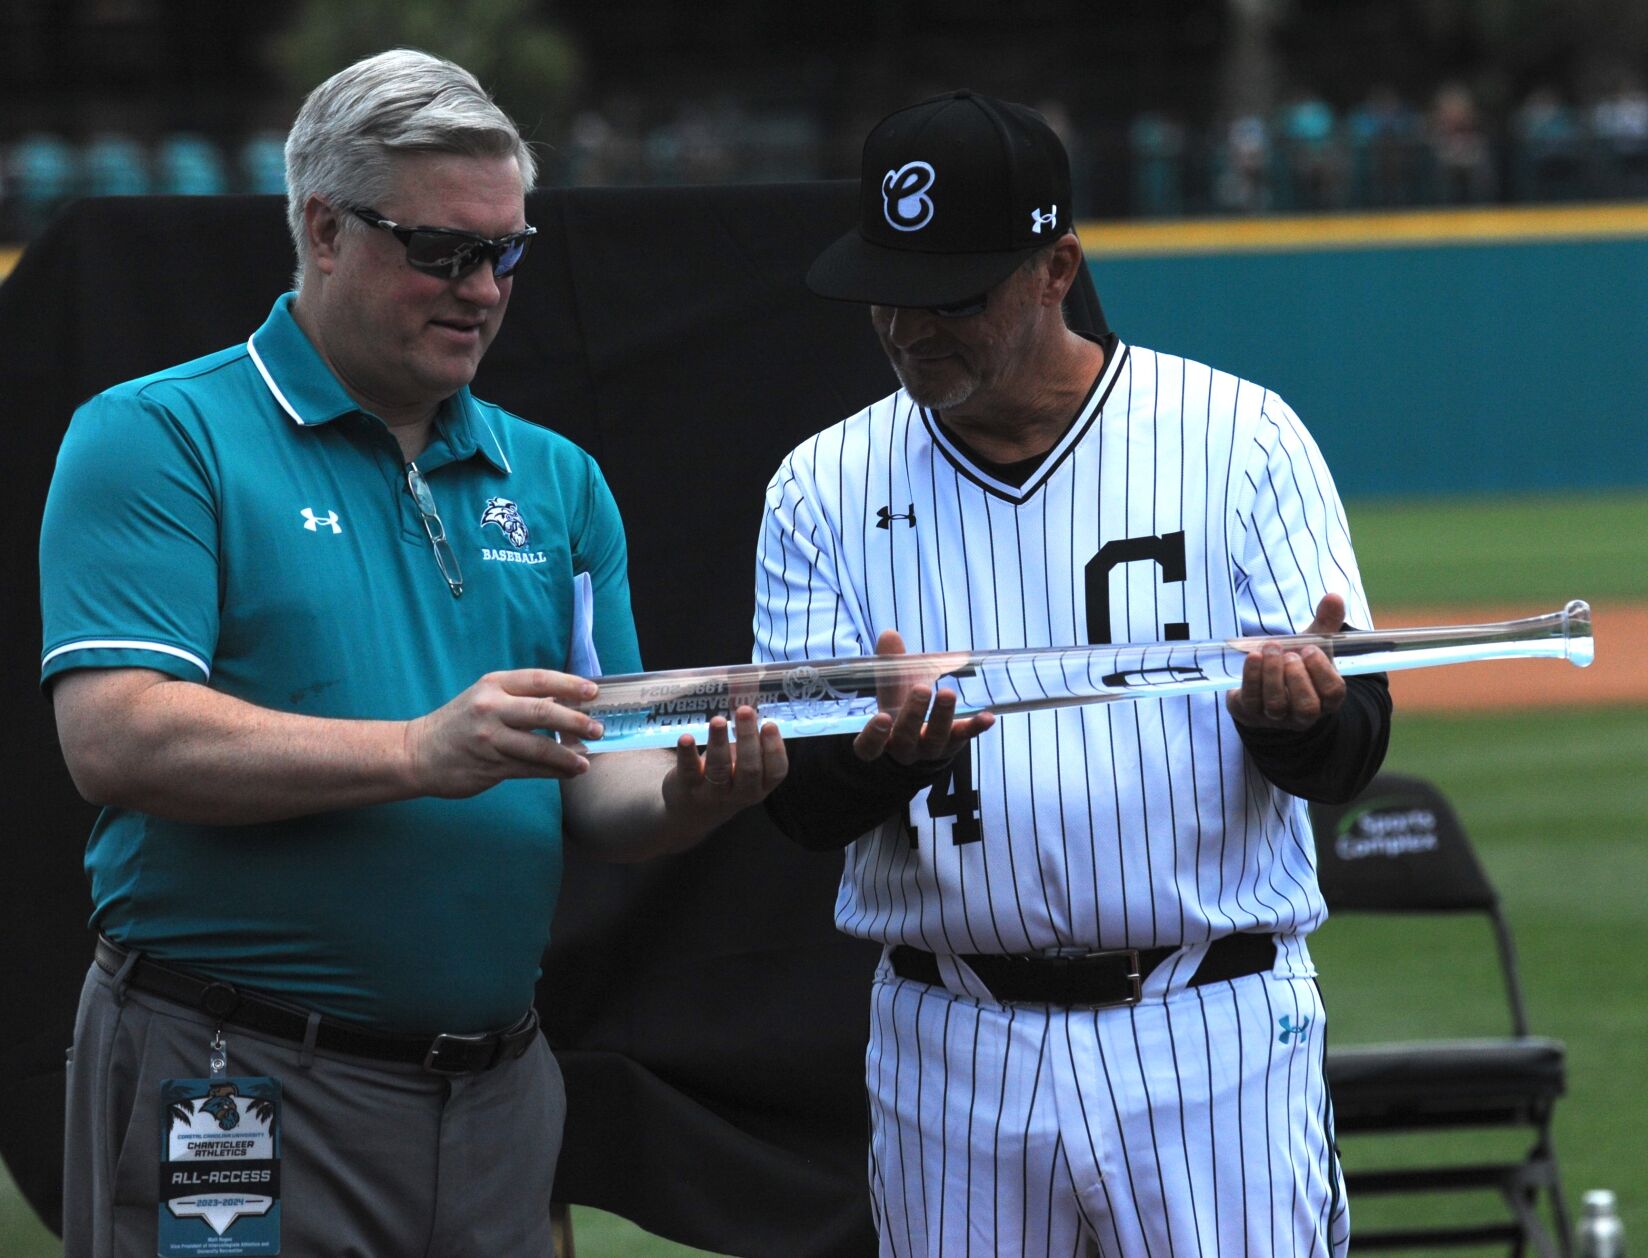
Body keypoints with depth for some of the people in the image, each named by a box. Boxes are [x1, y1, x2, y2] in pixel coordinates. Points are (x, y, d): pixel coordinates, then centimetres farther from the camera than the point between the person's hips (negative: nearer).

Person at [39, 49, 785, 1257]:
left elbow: (594, 791, 11)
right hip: (235, 1088, -5)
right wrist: (420, 755, -23)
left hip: (497, 1100, 5)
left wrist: (681, 797, -13)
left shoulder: (555, 481, 14)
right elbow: (115, 739, -16)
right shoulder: (159, 440, -3)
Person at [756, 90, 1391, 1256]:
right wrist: (874, 754, -23)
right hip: (950, 1058, 2)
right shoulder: (826, 487, 6)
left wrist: (1295, 711, -27)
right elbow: (802, 808, 0)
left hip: (1215, 1036, -2)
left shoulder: (1240, 439, -1)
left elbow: (1351, 755, -4)